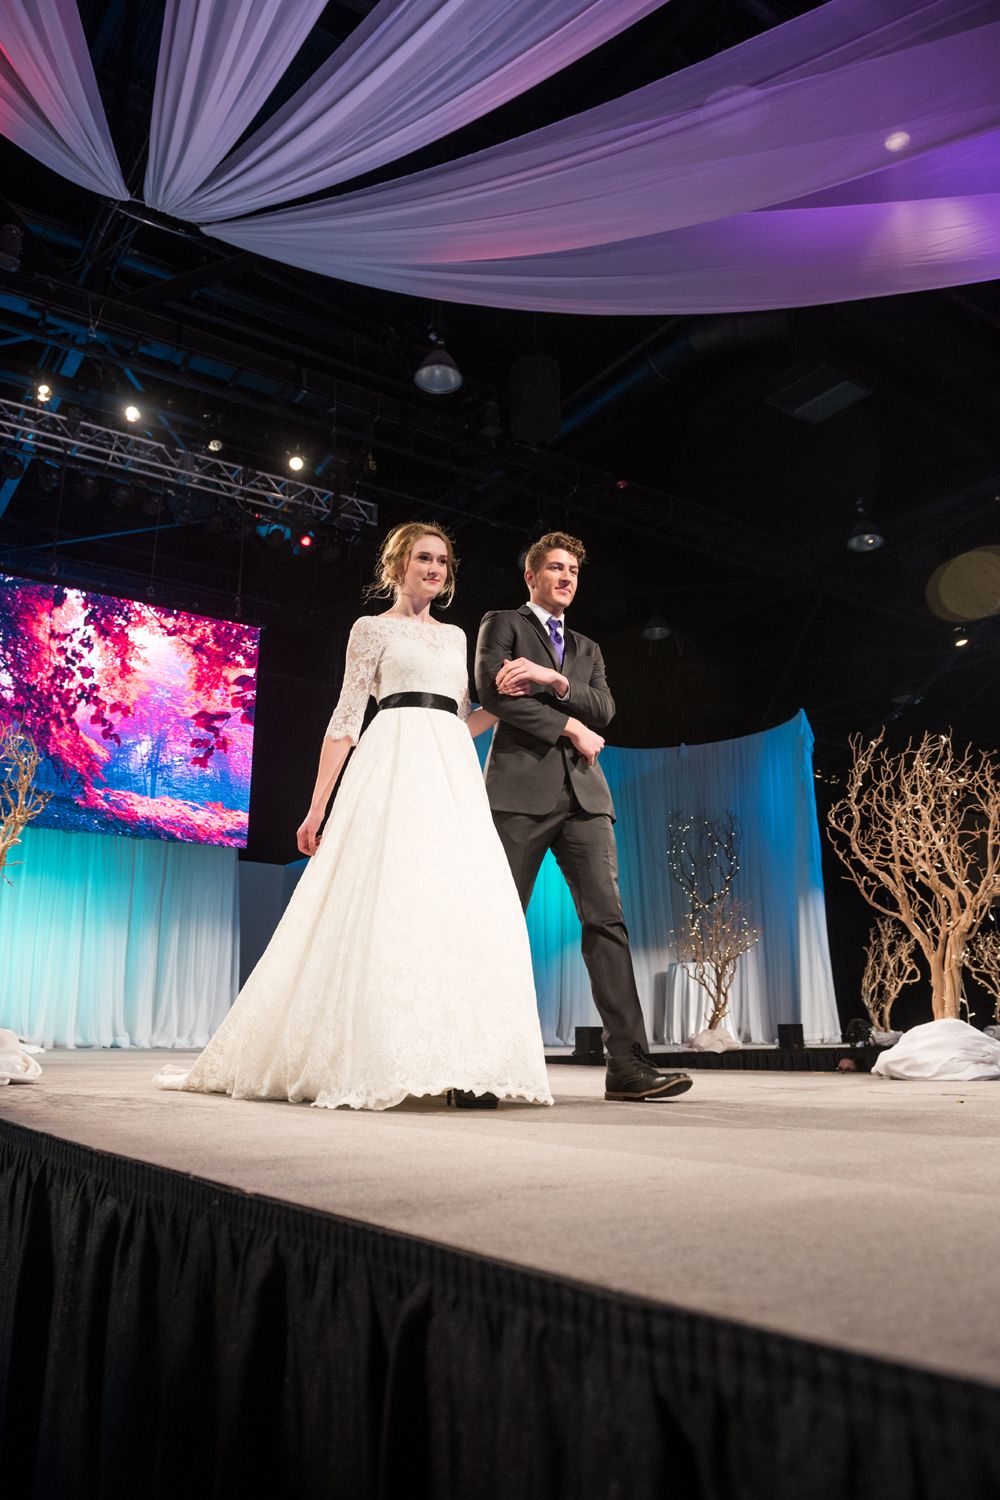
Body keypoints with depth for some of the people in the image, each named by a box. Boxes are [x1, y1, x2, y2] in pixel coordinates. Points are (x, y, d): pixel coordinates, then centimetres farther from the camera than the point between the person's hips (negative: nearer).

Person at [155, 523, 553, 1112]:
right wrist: (318, 807, -3)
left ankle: (464, 1065, -6)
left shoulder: (455, 636, 25)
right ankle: (371, 1059, -5)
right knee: (389, 901, -13)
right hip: (396, 768, -5)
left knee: (463, 905, -7)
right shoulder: (373, 628, 10)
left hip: (454, 776, 5)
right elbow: (346, 721, 3)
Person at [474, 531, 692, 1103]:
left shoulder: (587, 649, 27)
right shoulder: (502, 624, 13)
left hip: (583, 794, 5)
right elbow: (491, 691, -6)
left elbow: (604, 709, 10)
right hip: (522, 788, -4)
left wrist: (554, 680, -8)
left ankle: (629, 1065, -10)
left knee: (607, 920, -7)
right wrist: (568, 726, -6)